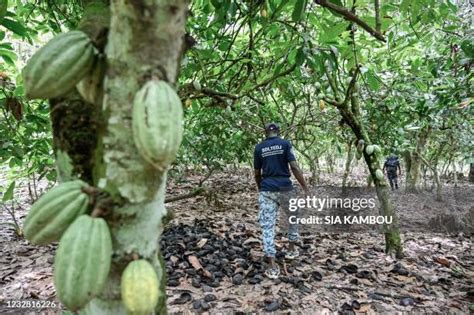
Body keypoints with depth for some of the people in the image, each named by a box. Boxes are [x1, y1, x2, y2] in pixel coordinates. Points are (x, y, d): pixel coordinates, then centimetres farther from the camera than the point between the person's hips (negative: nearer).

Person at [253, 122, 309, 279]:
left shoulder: (258, 147, 6)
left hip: (266, 190, 1)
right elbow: (294, 167, -9)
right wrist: (305, 188, -4)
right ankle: (291, 249, 37)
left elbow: (257, 173, 11)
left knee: (267, 226, 0)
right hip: (285, 188, -1)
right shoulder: (285, 144, -1)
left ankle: (272, 266, -3)